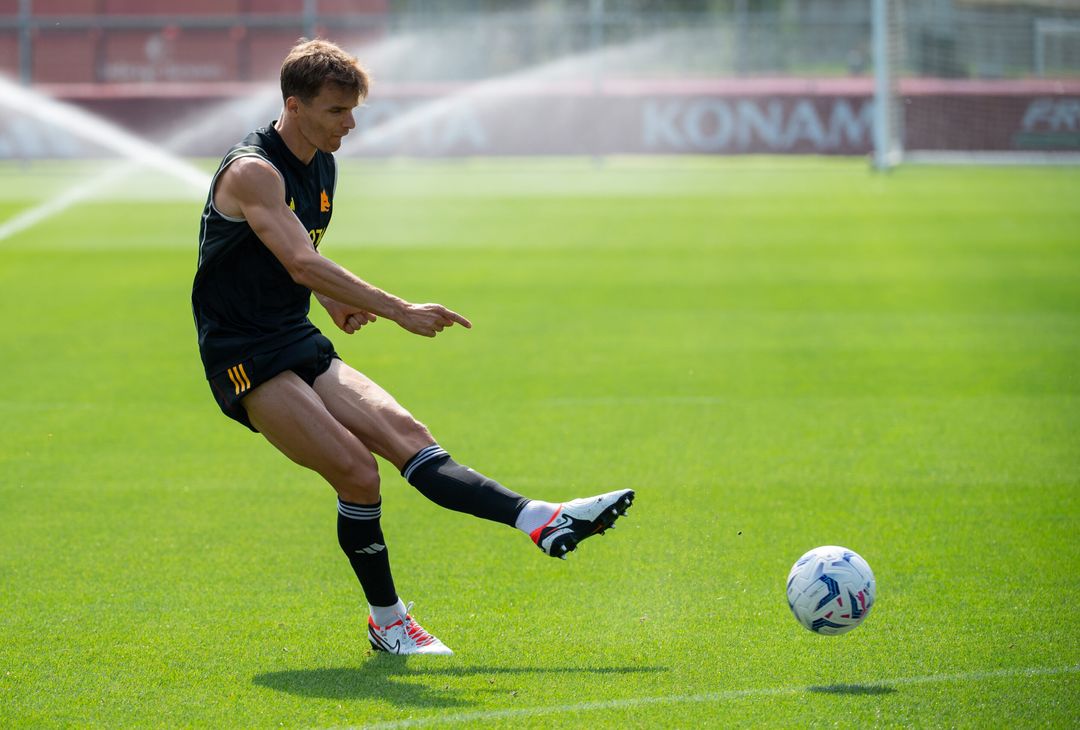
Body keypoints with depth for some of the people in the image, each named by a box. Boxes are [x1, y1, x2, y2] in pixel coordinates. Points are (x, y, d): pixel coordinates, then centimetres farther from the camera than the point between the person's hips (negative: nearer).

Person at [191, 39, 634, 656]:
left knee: (403, 432, -11)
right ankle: (387, 622, -7)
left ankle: (541, 521, -23)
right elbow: (301, 264, -30)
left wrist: (335, 301, 7)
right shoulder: (252, 171, -17)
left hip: (301, 346, 8)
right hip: (246, 361, -8)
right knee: (357, 471, -20)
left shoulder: (322, 167, 12)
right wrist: (399, 311, -35)